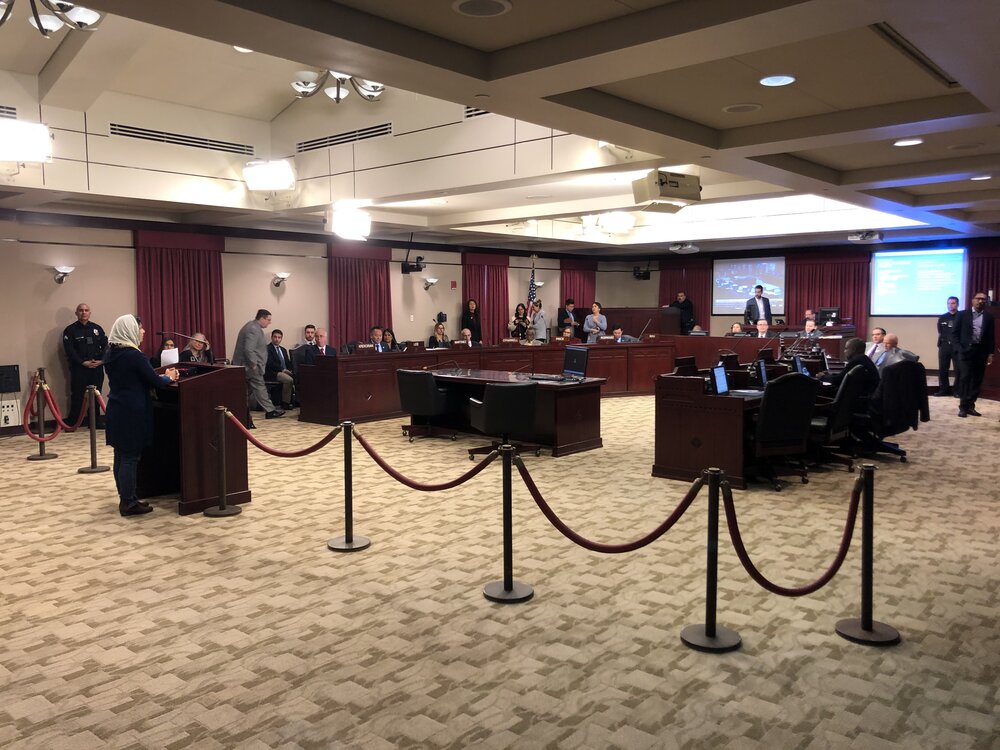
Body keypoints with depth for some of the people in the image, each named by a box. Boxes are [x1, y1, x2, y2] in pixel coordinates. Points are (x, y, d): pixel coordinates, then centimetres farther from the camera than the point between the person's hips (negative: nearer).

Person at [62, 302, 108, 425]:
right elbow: (69, 350, -8)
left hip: (97, 368, 4)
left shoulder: (97, 328, 12)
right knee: (77, 396, -3)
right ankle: (72, 423, 3)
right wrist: (83, 362, -15)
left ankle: (95, 421, 16)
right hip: (79, 368, -3)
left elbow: (105, 345, 9)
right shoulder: (70, 330, 0)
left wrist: (101, 360, -6)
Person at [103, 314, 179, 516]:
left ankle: (125, 499, 22)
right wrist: (168, 378, 7)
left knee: (121, 456, 13)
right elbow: (155, 382, -13)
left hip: (116, 410, 9)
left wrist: (160, 376, 15)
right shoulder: (133, 355, -17)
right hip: (132, 412, -9)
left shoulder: (111, 354, 10)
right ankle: (129, 503, 4)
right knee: (130, 458, -2)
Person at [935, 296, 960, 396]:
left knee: (958, 369, 1)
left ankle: (958, 390, 10)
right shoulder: (942, 318, 10)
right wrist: (939, 344, 8)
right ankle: (944, 389, 14)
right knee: (942, 369, 5)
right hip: (944, 346, 4)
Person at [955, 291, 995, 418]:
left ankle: (970, 406, 10)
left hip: (981, 351, 3)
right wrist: (959, 348, -8)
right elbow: (956, 332, 2)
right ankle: (963, 406, -2)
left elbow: (991, 336, 8)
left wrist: (990, 353, 3)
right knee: (965, 378, -6)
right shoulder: (963, 314, 1)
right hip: (966, 350, -3)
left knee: (977, 380, 4)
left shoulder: (989, 316, 6)